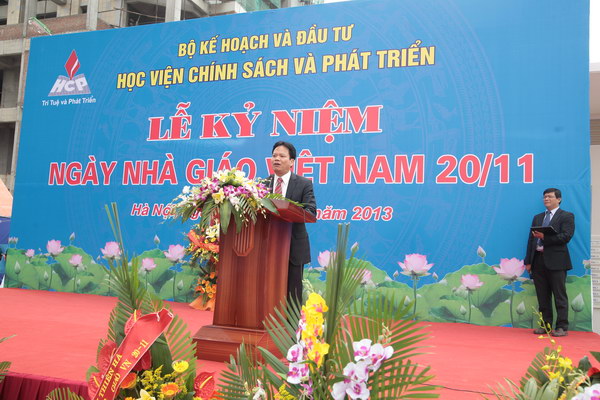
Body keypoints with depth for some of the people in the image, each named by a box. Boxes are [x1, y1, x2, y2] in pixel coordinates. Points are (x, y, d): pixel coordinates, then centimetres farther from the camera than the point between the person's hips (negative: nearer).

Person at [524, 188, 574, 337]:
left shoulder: (566, 216, 3)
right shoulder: (537, 217, 19)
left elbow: (566, 236, -12)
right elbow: (531, 239, 14)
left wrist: (545, 237, -18)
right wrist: (528, 261, 7)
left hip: (556, 261, -5)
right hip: (538, 261, 5)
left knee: (560, 296, -1)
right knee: (542, 297, 9)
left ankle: (562, 327, 5)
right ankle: (545, 325, 17)